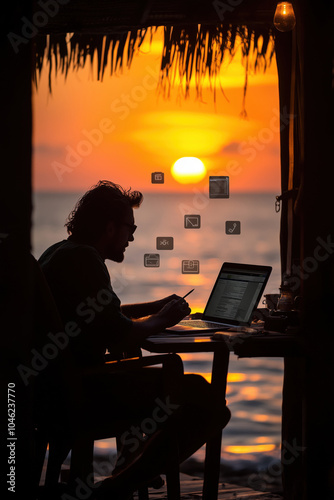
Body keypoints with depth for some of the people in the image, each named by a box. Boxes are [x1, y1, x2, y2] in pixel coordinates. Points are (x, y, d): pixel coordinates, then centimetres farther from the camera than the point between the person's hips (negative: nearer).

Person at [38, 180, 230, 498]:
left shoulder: (60, 253, 16)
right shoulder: (82, 259, -17)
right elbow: (123, 340, -21)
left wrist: (156, 307, 24)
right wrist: (160, 320, -2)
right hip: (81, 393, -11)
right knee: (204, 398, -12)